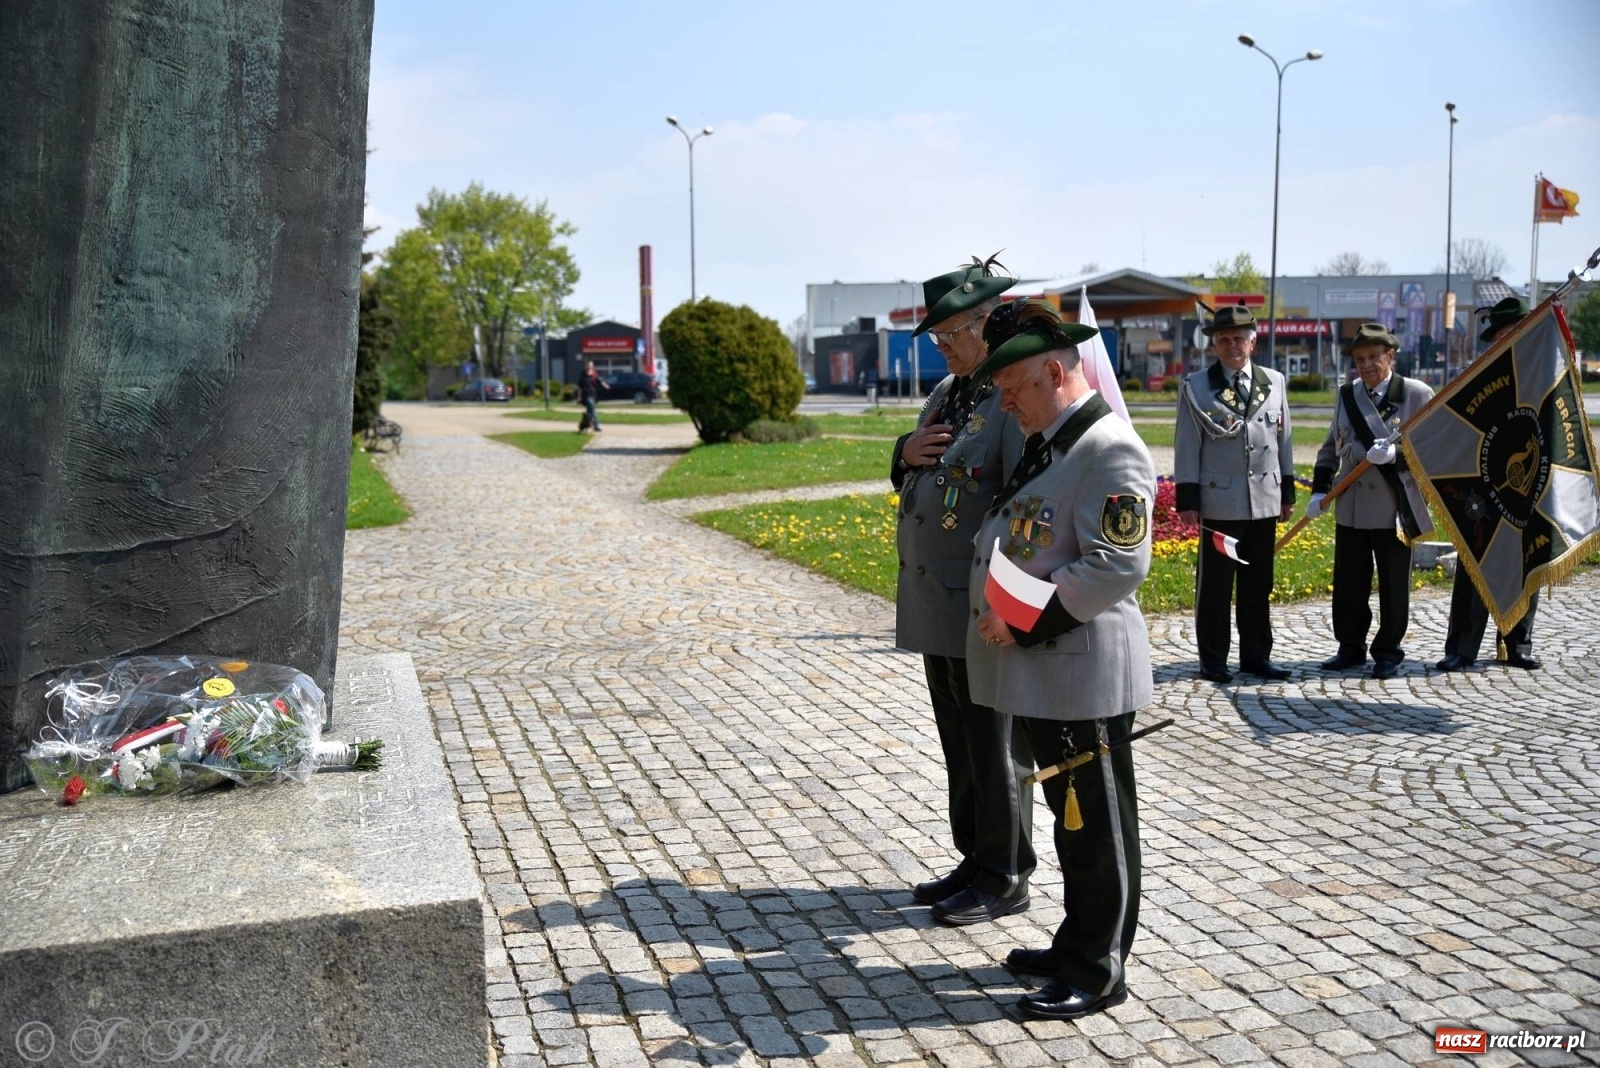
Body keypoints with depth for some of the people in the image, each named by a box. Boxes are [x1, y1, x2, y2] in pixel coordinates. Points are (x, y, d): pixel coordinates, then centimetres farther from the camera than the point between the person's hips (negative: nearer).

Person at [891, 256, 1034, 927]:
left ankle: (1005, 880, 19)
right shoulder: (947, 393, 14)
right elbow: (910, 485, 23)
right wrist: (905, 455, 0)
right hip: (935, 607, 9)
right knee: (960, 747, 18)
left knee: (996, 751, 4)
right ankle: (975, 863, 32)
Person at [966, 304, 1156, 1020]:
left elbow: (1117, 566, -24)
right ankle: (1077, 943, 34)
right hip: (1040, 672, 10)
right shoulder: (1045, 445, 14)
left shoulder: (1110, 450, -16)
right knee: (1070, 817, 20)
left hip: (1083, 676, -9)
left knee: (1096, 825, 4)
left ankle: (1098, 972, 17)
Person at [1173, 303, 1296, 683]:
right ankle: (1213, 660, 10)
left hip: (1265, 500, 3)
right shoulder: (1196, 387, 1)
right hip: (1219, 501, -3)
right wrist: (1187, 499, -7)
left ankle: (1256, 655, 21)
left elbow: (1283, 440, 14)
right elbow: (1187, 447, -2)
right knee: (1214, 585, 1)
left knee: (1258, 584, 10)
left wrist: (1287, 492, 12)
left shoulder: (1274, 382, 11)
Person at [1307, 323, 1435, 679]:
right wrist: (1319, 490, 7)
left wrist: (1395, 454, -24)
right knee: (1348, 584, 9)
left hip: (1397, 509, -4)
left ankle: (1387, 653, 19)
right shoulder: (1347, 395, 11)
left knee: (1393, 586, 6)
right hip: (1351, 508, 4)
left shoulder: (1417, 394, -3)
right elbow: (1332, 446, 16)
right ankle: (1351, 649, 22)